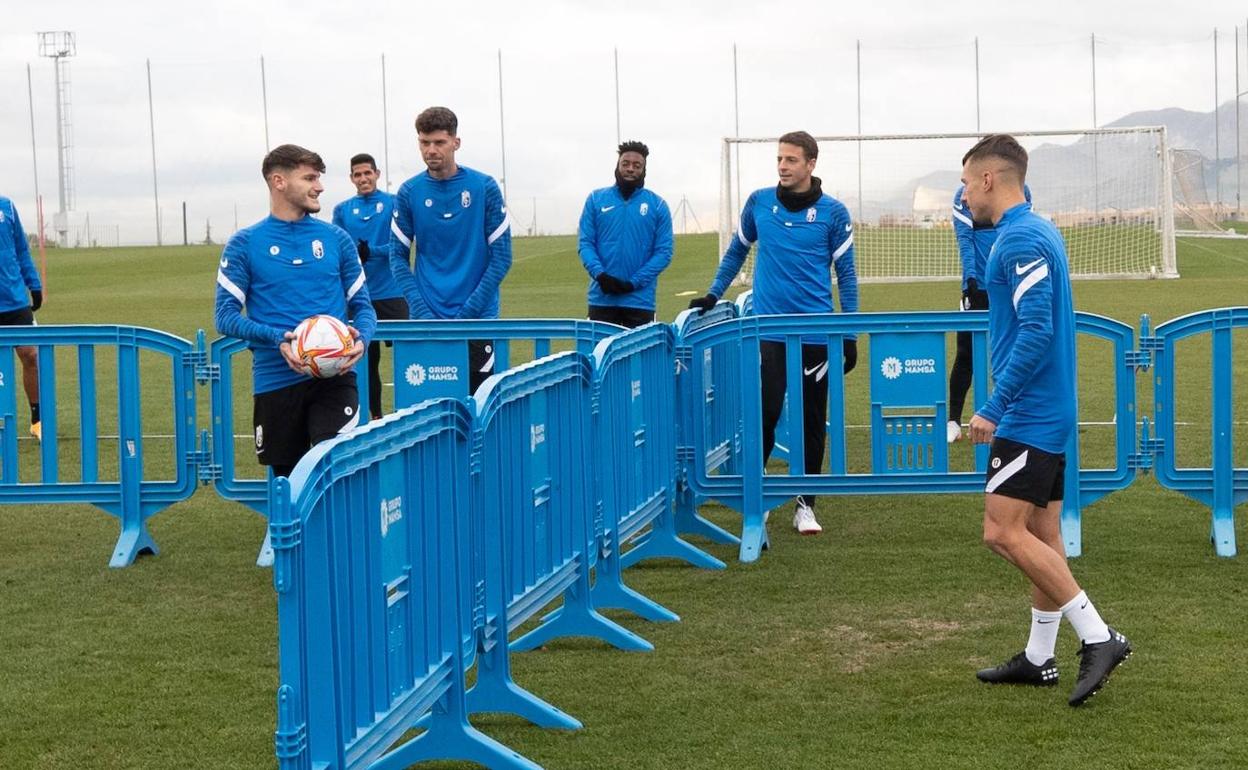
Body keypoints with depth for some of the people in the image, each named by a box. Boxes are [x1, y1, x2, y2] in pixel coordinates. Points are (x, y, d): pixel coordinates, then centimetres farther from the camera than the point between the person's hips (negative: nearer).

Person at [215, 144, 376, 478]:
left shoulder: (336, 239, 8)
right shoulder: (245, 244, 2)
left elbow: (362, 305, 12)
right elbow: (226, 316, -1)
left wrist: (361, 338, -11)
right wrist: (278, 338, -18)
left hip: (333, 377, 0)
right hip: (275, 380, 0)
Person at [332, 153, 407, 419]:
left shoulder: (393, 203, 0)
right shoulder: (342, 210, 9)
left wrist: (371, 251, -19)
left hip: (392, 294, -3)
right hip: (359, 296, 3)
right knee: (367, 357, 9)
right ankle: (375, 414, 19)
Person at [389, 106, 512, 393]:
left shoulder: (484, 188, -3)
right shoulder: (409, 193, 2)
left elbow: (501, 257, -3)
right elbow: (398, 256, 5)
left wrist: (469, 310, -10)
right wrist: (420, 308, -8)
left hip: (477, 318, -1)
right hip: (427, 320, 1)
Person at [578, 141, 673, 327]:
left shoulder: (658, 205, 3)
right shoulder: (596, 199, 7)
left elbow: (664, 252, -2)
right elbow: (585, 243, 3)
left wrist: (634, 282, -13)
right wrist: (600, 274, -15)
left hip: (639, 300, -1)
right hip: (601, 299, 1)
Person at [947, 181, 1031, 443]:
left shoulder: (1021, 190, 7)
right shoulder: (964, 194, -2)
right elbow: (964, 239, -9)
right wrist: (970, 276, -21)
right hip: (978, 284, -3)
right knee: (966, 354, -2)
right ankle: (954, 420, 4)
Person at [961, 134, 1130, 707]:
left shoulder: (1020, 239, -16)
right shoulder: (1037, 232, 15)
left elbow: (1035, 331, -24)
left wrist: (993, 407, -21)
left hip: (1028, 417, -10)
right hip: (1048, 414, 10)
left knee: (1004, 532, -11)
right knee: (1041, 535, 12)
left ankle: (1098, 637, -9)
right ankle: (1039, 659, 18)